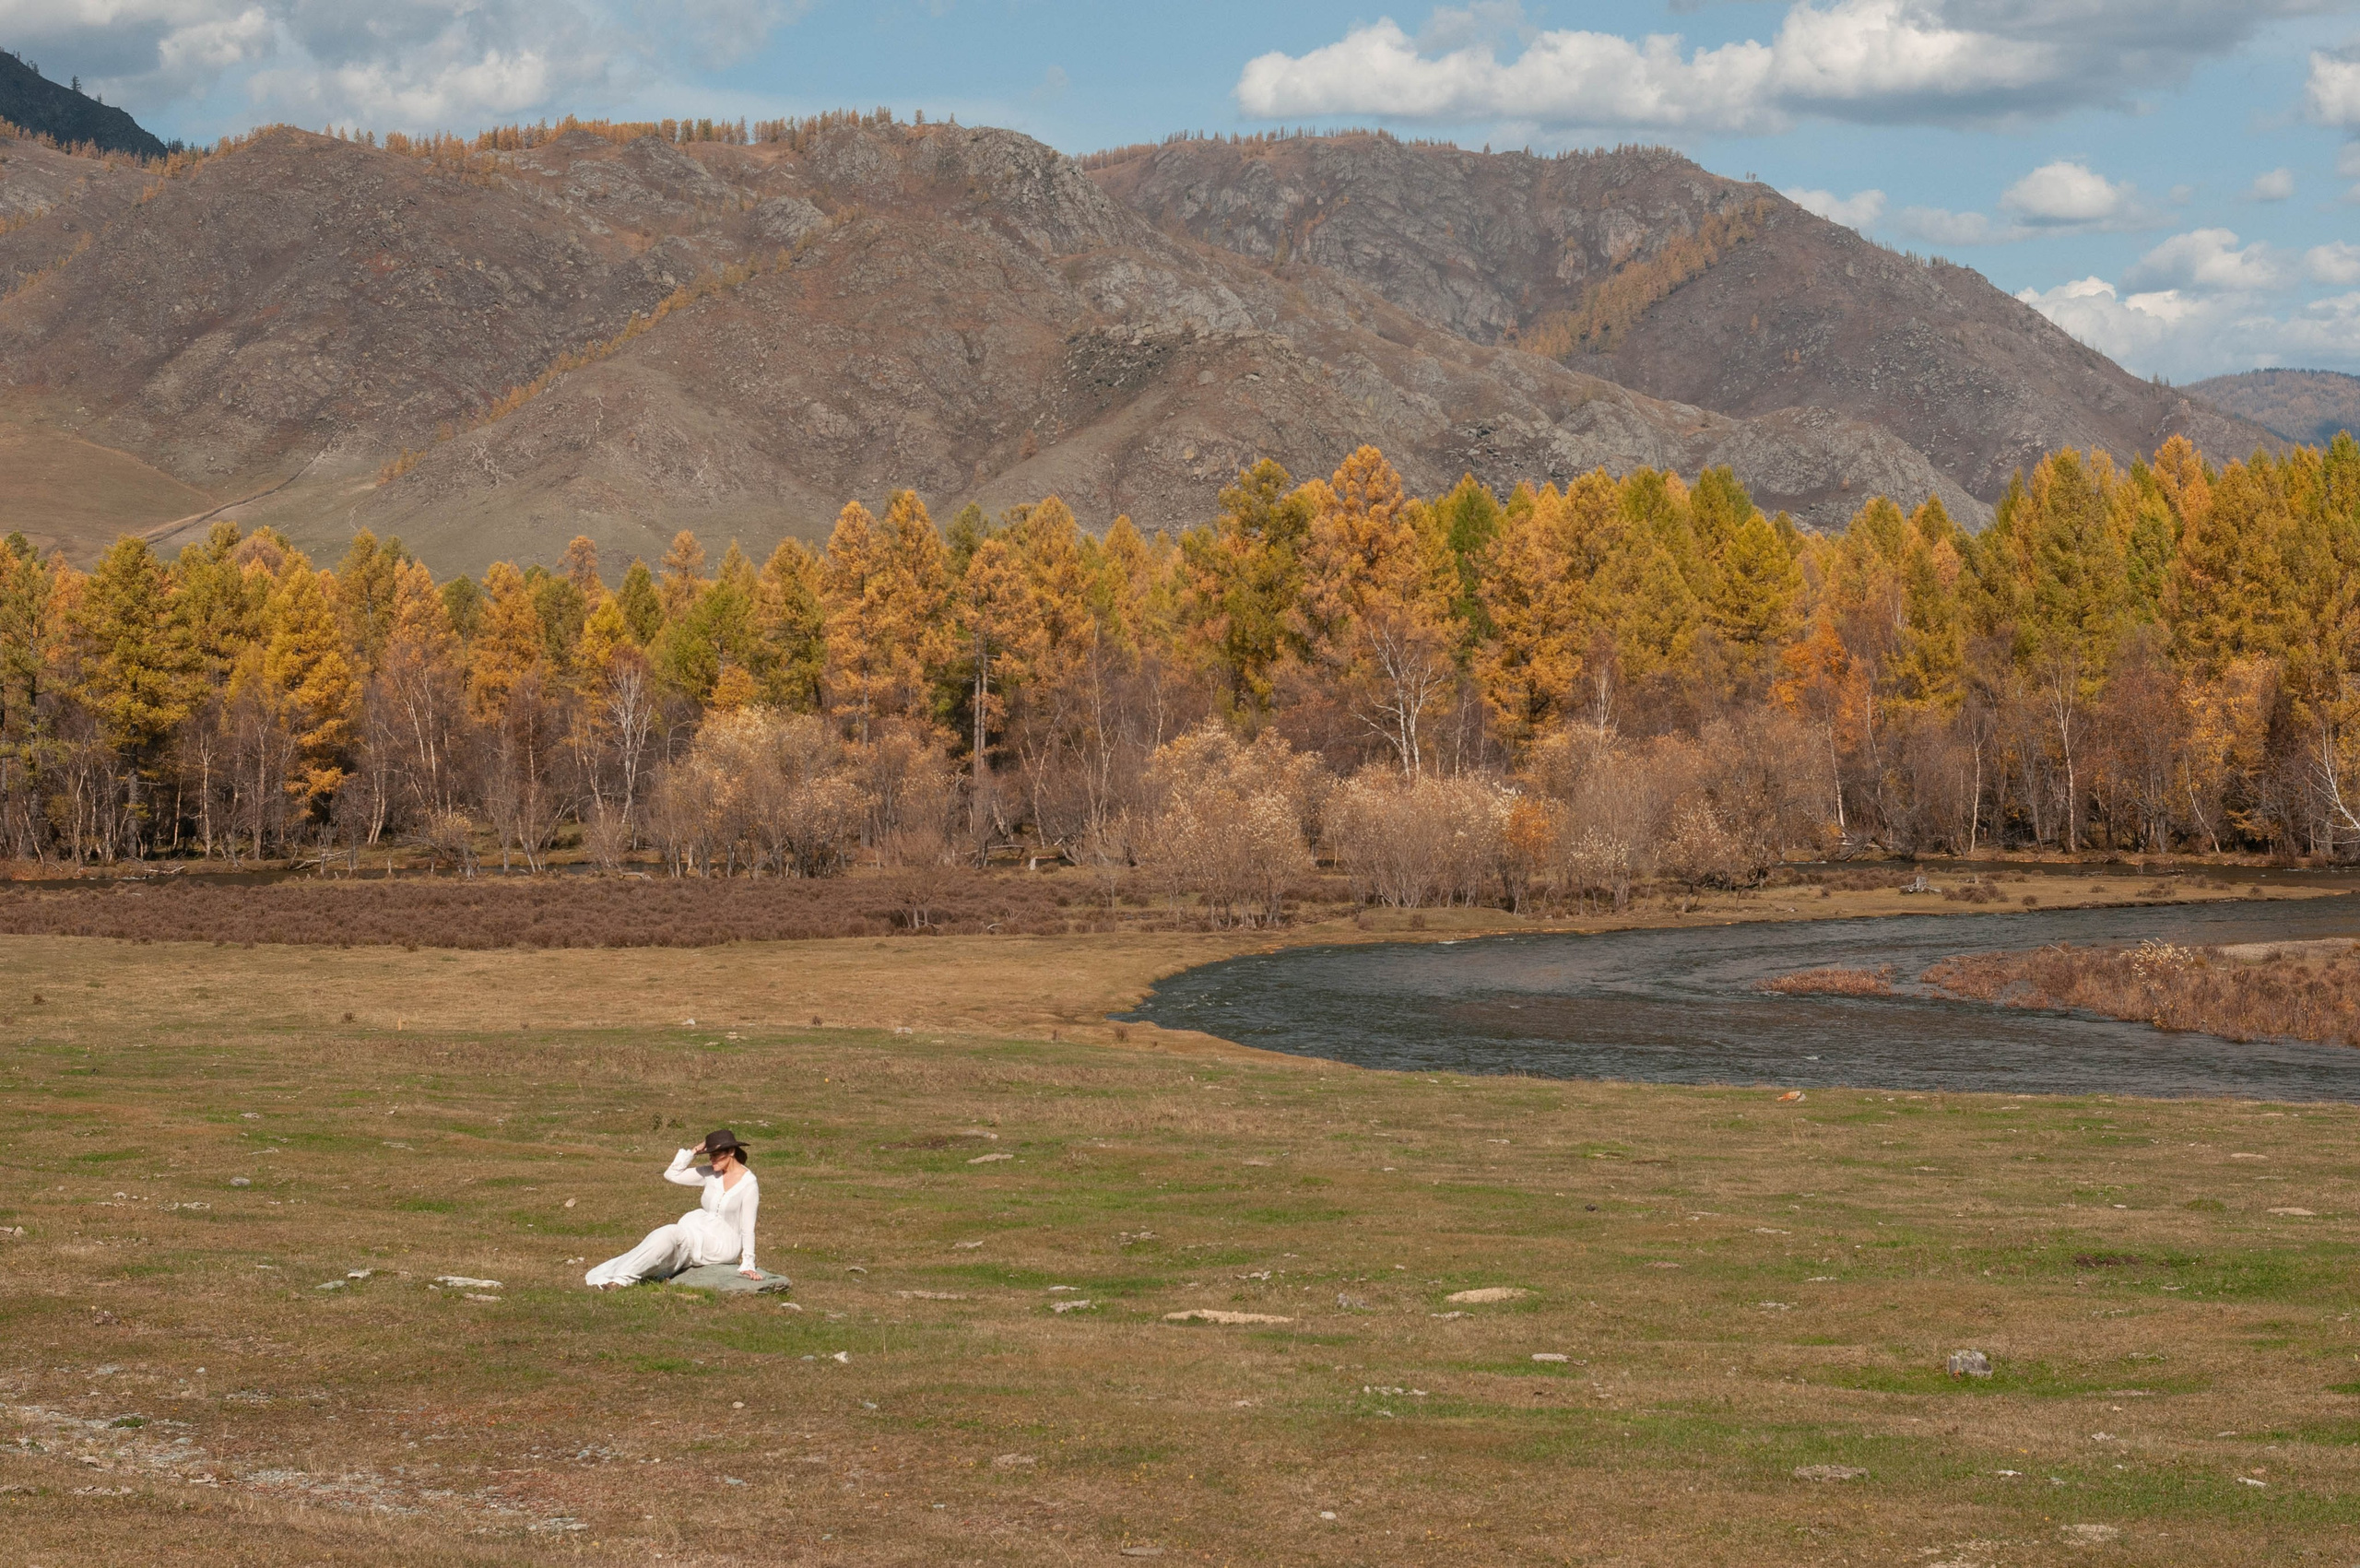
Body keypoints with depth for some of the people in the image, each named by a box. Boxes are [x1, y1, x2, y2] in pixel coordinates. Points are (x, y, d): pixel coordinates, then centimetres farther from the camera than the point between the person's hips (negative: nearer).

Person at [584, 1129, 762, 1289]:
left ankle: (624, 1277, -33)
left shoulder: (748, 1183, -10)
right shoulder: (711, 1174, 8)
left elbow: (747, 1226, -11)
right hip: (700, 1236, 7)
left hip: (721, 1245, -7)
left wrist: (747, 1264, -14)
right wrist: (694, 1151, 1)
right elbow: (672, 1175, 9)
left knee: (669, 1234, -29)